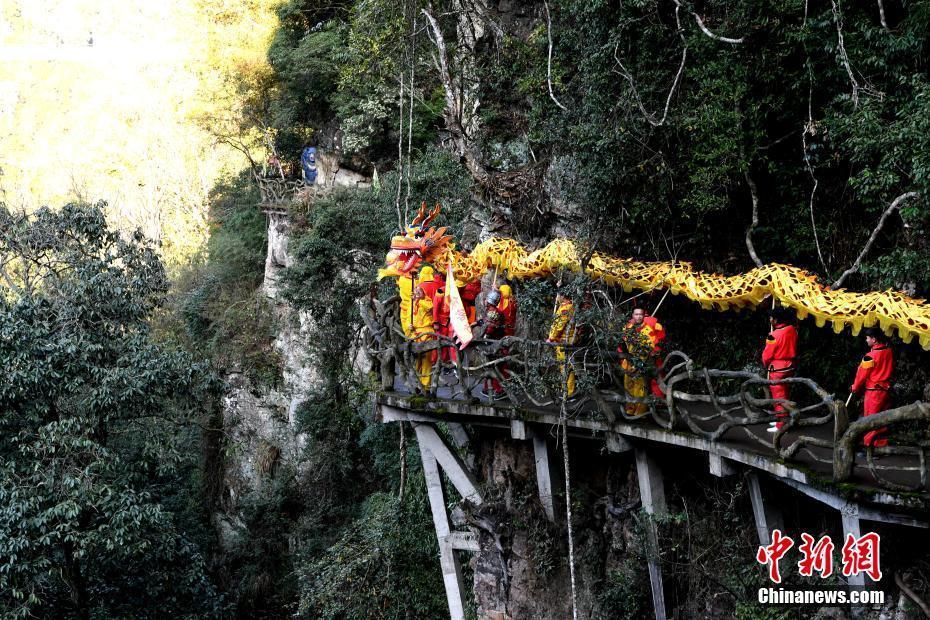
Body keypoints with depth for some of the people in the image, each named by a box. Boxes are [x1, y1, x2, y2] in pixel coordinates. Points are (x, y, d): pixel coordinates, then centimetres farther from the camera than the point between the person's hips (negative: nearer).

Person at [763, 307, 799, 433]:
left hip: (778, 369, -7)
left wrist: (765, 365, 7)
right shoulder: (792, 330, -2)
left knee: (779, 396, -1)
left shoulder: (775, 335, -21)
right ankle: (783, 419, 29)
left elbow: (767, 354, -12)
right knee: (785, 394, 18)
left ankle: (781, 425, 2)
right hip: (790, 366, 7)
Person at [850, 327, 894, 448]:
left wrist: (855, 388, 6)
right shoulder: (889, 352, 1)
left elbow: (862, 374, -8)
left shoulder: (871, 356, -18)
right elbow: (890, 370, 11)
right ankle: (882, 445, 20)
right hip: (886, 390, 7)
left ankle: (869, 446, 2)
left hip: (873, 391, -7)